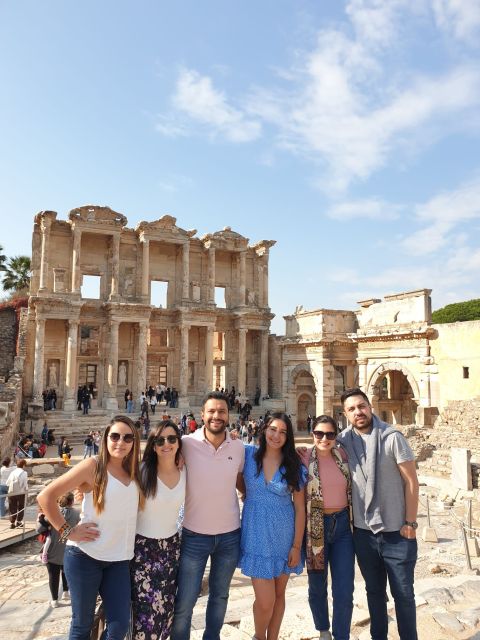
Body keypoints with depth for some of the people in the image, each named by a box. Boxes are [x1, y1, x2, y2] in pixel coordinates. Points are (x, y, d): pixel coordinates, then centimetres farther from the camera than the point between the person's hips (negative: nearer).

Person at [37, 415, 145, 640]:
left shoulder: (134, 472, 5)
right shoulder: (93, 466, -12)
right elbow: (45, 496, -12)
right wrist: (67, 531, -12)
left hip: (119, 559, 5)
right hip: (85, 556, -4)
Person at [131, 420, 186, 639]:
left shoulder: (185, 473, -3)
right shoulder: (141, 471, -15)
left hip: (171, 546, 4)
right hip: (142, 547, -4)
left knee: (165, 608, 12)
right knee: (147, 609, -3)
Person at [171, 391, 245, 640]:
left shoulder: (239, 448, -5)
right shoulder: (187, 444, -15)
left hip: (230, 535, 3)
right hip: (194, 535, -3)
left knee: (220, 595, 22)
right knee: (184, 603, 6)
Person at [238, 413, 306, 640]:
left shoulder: (294, 466, -4)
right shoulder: (248, 454, -7)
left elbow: (300, 508, -1)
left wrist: (297, 546, -2)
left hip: (284, 535, 2)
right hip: (256, 535, -1)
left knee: (279, 594, 14)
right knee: (265, 601, -2)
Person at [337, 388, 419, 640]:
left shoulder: (392, 437, -12)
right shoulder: (343, 440, -4)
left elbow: (411, 481, -9)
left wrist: (410, 522, -9)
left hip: (396, 532, -3)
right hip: (363, 531, 3)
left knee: (403, 594, 11)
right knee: (374, 592, 19)